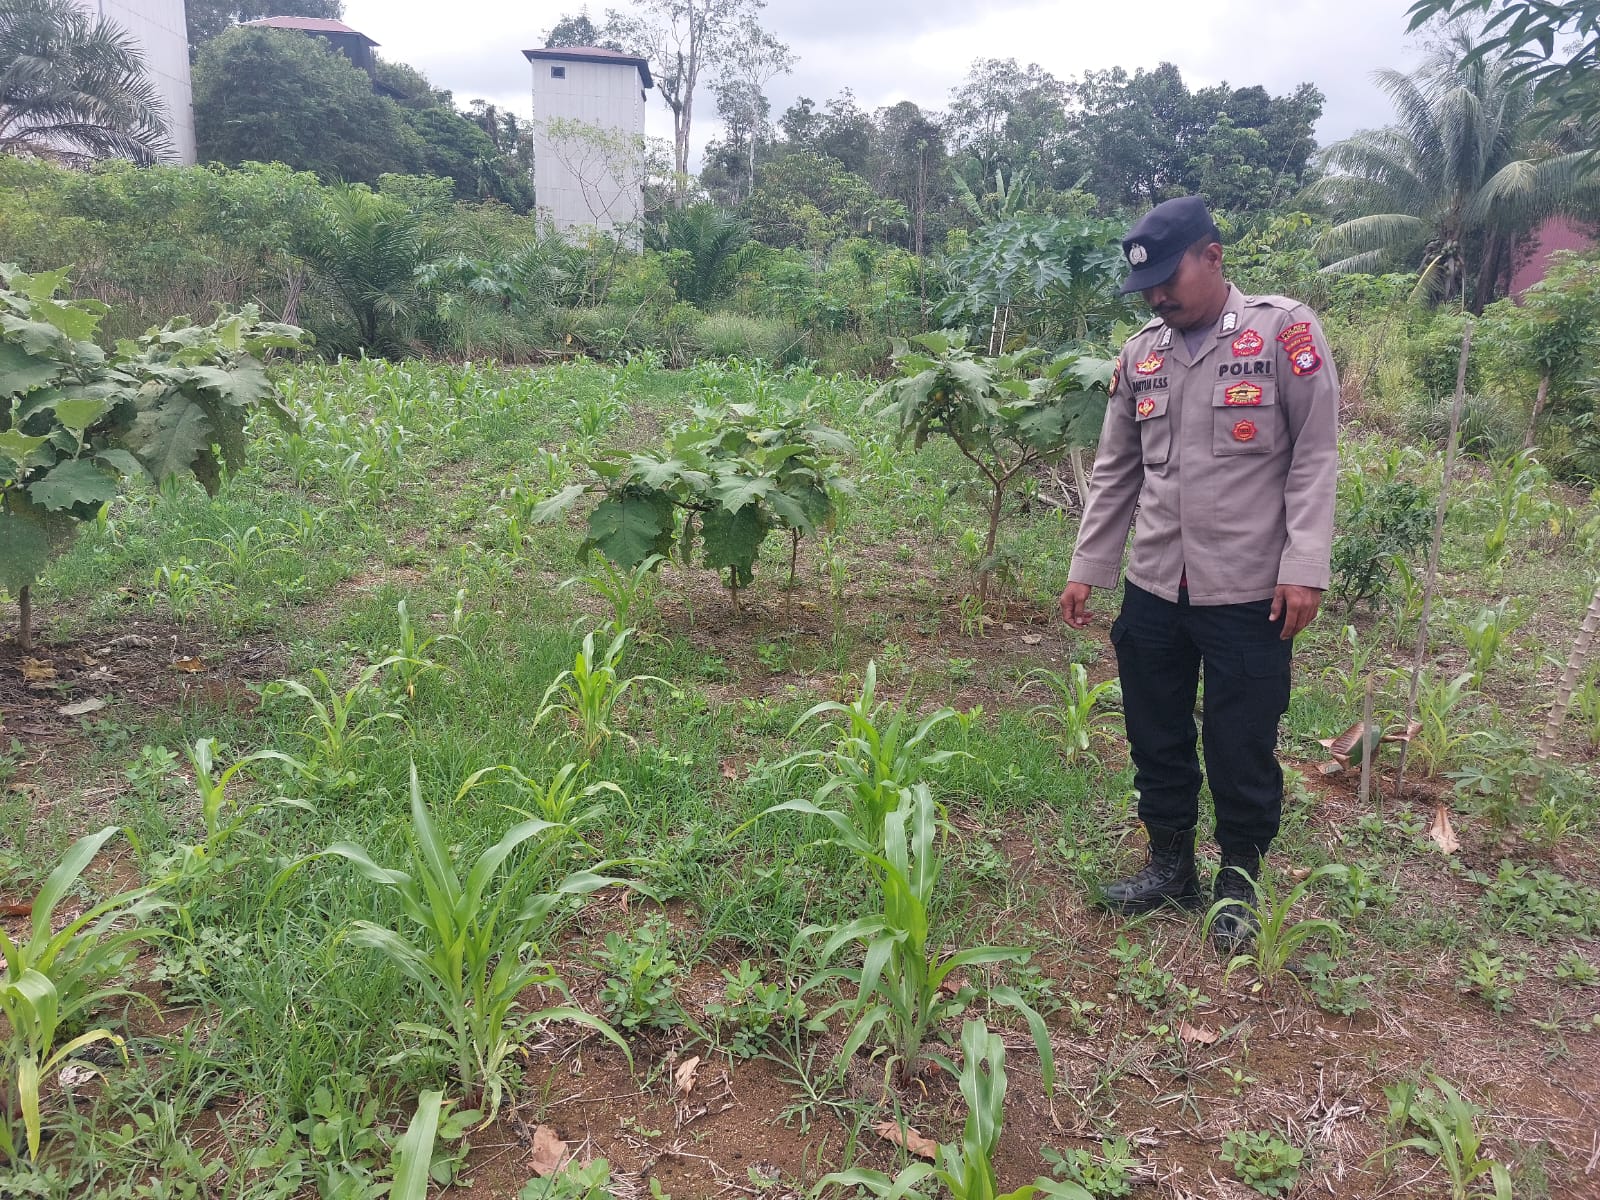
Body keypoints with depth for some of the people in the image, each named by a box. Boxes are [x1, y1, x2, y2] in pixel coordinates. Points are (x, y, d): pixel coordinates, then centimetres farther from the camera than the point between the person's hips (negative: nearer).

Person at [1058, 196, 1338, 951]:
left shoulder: (1284, 330, -5)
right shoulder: (1140, 354, 8)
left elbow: (1315, 457, -7)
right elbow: (1115, 472, 13)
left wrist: (1304, 569, -14)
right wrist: (1086, 569, 10)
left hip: (1248, 592, -4)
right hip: (1153, 589, 5)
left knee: (1242, 748, 7)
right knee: (1156, 738, 14)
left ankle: (1238, 881, 28)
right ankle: (1170, 862, 34)